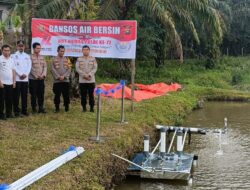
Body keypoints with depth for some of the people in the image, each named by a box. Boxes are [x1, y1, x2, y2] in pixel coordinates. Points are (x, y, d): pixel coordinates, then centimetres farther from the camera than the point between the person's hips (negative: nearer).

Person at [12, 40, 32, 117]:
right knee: (16, 96, -2)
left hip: (25, 79, 4)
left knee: (24, 95, 7)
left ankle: (24, 110, 14)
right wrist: (20, 74, -15)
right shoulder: (14, 55, 1)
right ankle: (16, 111, 4)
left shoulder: (27, 56, 13)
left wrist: (25, 74, -10)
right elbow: (14, 66, -8)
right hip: (17, 79, -4)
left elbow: (29, 66, 4)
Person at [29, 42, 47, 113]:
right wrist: (36, 76, -13)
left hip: (41, 79, 5)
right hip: (33, 79, -4)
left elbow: (45, 67, 8)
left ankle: (41, 108, 14)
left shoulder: (42, 57, 12)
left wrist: (43, 75, -7)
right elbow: (31, 68, -10)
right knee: (34, 94, 1)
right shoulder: (30, 57, -5)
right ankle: (34, 108, 9)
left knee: (41, 94, 6)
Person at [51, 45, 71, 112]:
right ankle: (57, 108, 10)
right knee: (57, 95, 2)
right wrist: (58, 77, -14)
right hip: (57, 81, -1)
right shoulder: (54, 59, 4)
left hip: (66, 80, 2)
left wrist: (64, 76, -11)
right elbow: (53, 70, -3)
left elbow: (69, 69, 3)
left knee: (66, 95, 2)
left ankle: (66, 107, 12)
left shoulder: (67, 59, 10)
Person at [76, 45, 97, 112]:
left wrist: (89, 75, -15)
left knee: (91, 95, 1)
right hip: (82, 81, 0)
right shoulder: (79, 59, 7)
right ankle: (84, 107, 11)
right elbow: (77, 68, -2)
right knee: (83, 95, 3)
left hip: (91, 80, 0)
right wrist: (84, 75, -14)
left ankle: (92, 107, 8)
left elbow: (95, 68, -1)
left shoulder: (93, 59, 6)